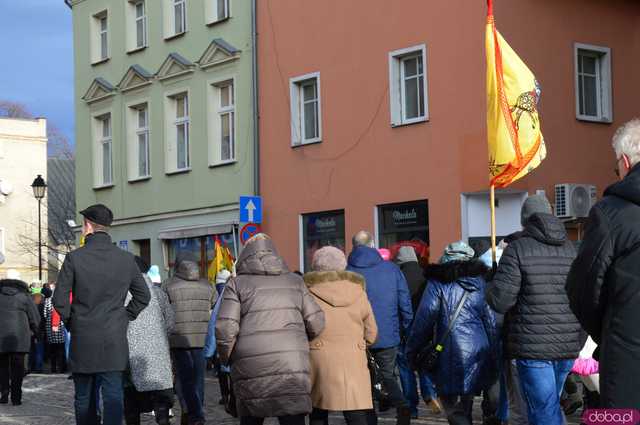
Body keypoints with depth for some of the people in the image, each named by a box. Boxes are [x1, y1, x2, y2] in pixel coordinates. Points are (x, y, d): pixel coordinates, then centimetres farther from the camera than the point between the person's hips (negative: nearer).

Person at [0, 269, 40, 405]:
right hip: (19, 336, -1)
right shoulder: (24, 295, 0)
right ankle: (16, 397, 2)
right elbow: (35, 317, 2)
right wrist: (33, 331, 19)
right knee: (17, 367, 4)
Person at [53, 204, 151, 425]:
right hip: (115, 341, 1)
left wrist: (70, 322, 8)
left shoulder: (74, 258, -8)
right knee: (113, 396, -2)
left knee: (84, 399, 11)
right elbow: (143, 296, 7)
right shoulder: (126, 259, 0)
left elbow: (60, 300, -7)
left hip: (82, 340, -1)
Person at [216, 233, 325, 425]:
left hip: (251, 372, -1)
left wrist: (226, 358, 12)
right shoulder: (295, 281, 12)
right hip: (292, 367, 1)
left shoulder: (237, 284, 5)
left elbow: (225, 329, -5)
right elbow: (315, 324, 8)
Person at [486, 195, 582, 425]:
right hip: (569, 345, 5)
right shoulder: (572, 249, 7)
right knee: (551, 404, 22)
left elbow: (500, 300, -13)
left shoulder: (517, 248, -7)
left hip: (532, 347, -5)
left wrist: (490, 286, 8)